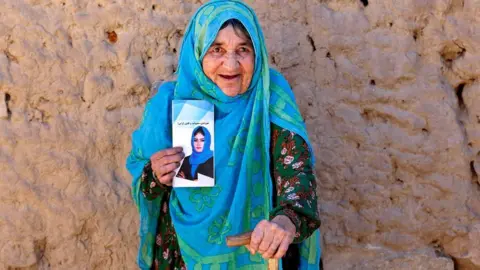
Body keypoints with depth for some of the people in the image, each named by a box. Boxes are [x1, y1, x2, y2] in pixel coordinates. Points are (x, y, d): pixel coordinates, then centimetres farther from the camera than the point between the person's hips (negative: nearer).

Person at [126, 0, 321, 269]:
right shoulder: (169, 105, -16)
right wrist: (155, 176, -30)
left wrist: (288, 220, -51)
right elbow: (143, 181, -6)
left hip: (255, 245, 0)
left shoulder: (272, 99, -19)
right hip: (186, 248, 1)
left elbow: (296, 167, -30)